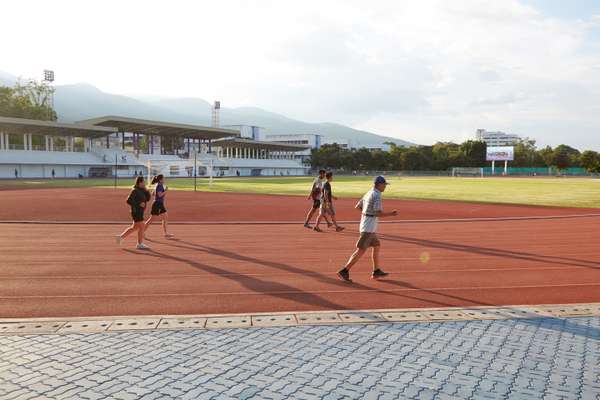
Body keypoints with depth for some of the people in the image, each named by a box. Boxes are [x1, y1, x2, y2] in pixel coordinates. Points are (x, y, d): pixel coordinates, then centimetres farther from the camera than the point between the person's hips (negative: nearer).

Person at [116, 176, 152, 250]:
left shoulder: (142, 190, 12)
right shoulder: (135, 191, -15)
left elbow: (148, 199, 9)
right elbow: (129, 201, -19)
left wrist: (146, 190, -1)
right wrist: (139, 204, -21)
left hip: (139, 212, 10)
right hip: (136, 212, -10)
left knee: (134, 228, 18)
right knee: (142, 227, -7)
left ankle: (121, 237, 26)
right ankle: (140, 244, 0)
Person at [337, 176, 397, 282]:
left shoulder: (368, 193, 13)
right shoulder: (376, 195, -14)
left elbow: (357, 207, 20)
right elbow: (378, 213, -21)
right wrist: (391, 214, -8)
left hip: (365, 224, 10)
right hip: (369, 226, -10)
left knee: (377, 246, 20)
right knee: (361, 250, -10)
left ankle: (376, 272, 26)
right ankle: (344, 271, -13)